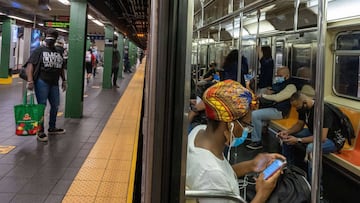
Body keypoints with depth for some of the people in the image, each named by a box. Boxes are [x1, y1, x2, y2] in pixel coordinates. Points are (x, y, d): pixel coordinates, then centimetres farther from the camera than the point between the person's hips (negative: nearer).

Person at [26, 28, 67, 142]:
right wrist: (30, 80, -20)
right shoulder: (39, 51, -3)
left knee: (55, 105, 13)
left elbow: (61, 68, 24)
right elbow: (30, 65, -11)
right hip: (42, 82, -6)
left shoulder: (58, 53, 15)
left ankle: (52, 128, 30)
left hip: (54, 83, 6)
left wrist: (64, 80, 18)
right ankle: (40, 131, 5)